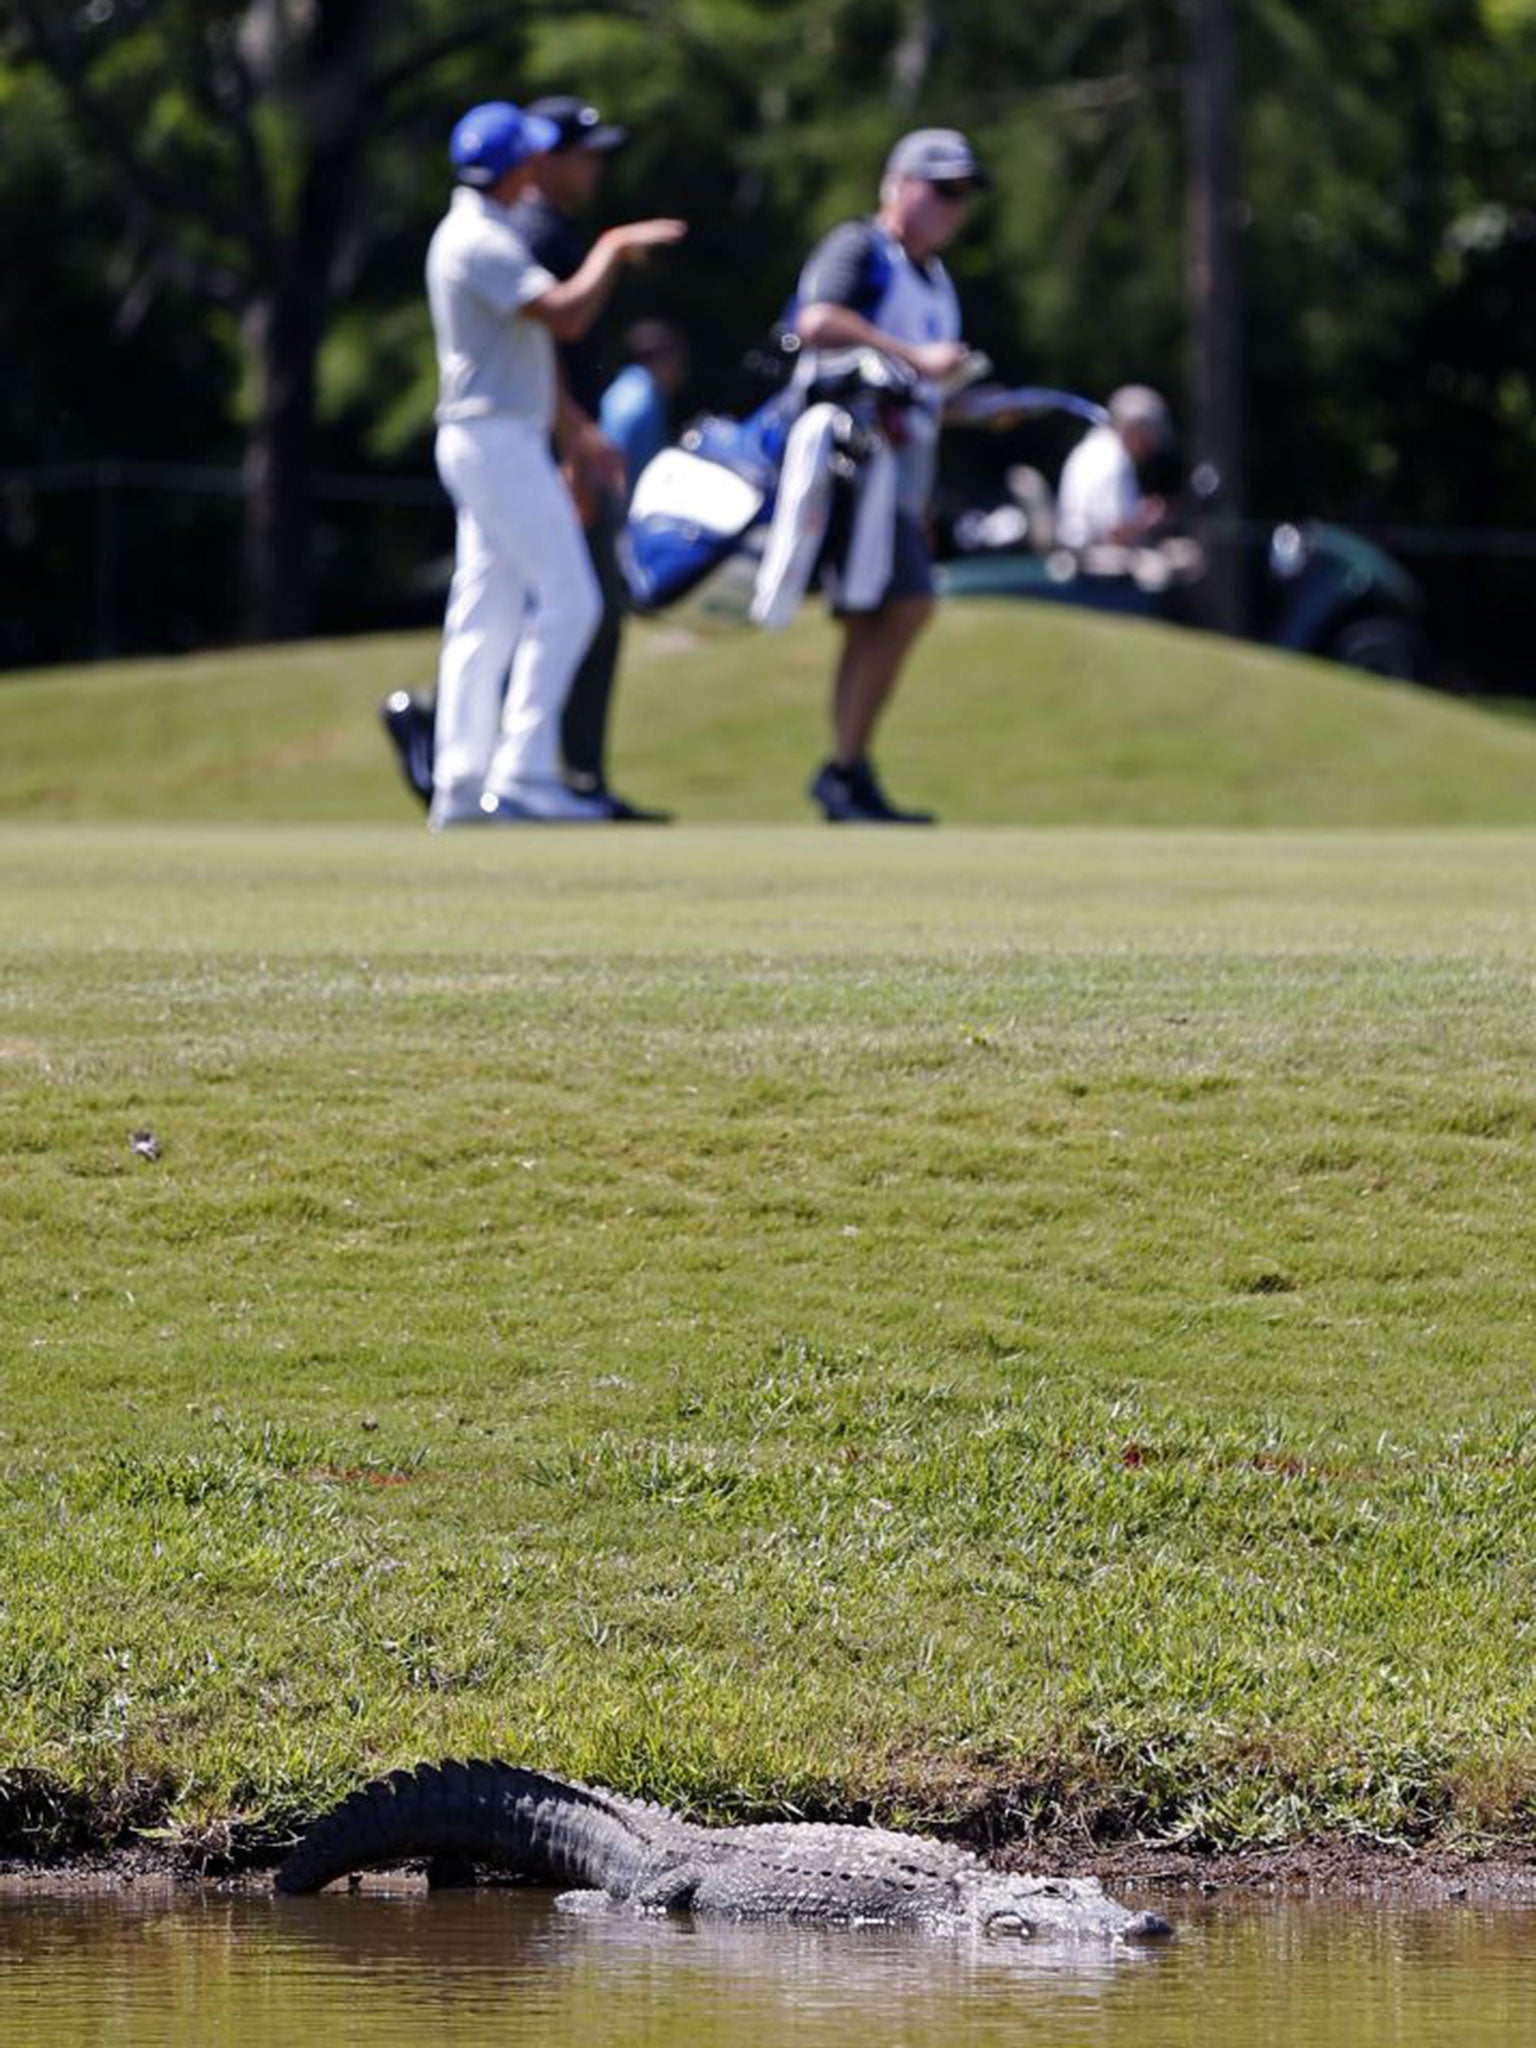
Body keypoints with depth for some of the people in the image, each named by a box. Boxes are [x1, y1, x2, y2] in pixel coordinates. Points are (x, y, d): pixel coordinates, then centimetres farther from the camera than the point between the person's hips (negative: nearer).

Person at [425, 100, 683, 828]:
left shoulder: (472, 235, 18)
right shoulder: (482, 241, -16)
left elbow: (528, 342, 22)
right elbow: (564, 315, -27)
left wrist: (577, 433, 23)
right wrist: (612, 250, -12)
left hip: (493, 443, 11)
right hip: (496, 437, -11)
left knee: (486, 616, 9)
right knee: (567, 598, -10)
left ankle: (461, 784, 9)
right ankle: (522, 774, -13)